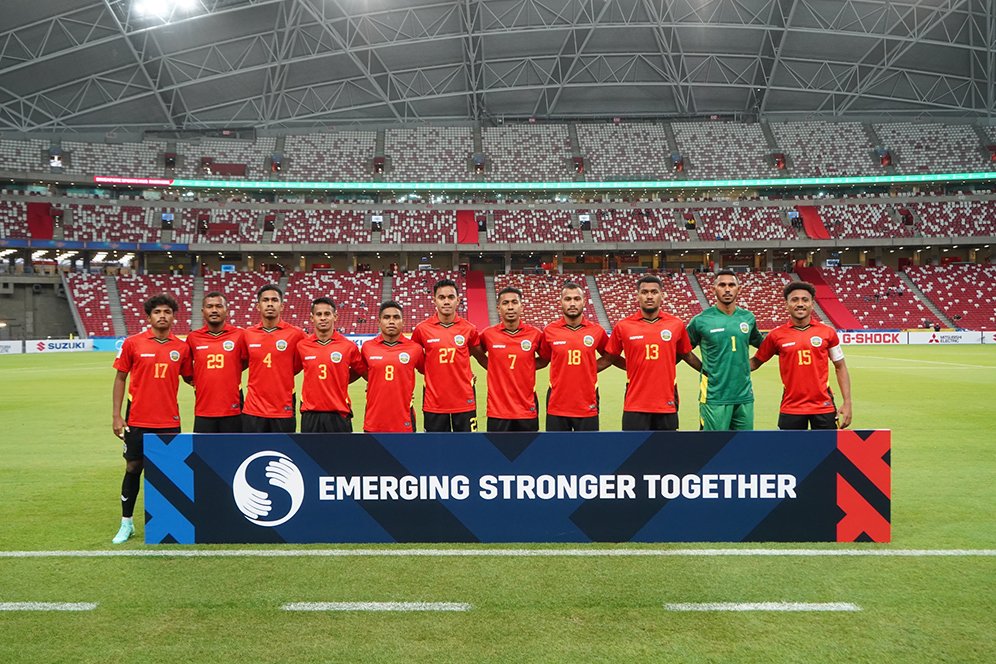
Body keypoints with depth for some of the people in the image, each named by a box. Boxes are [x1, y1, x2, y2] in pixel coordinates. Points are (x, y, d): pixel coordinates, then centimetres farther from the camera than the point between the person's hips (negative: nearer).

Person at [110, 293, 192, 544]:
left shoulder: (181, 348, 2)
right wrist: (116, 415, -2)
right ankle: (126, 523, 22)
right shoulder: (132, 343, -2)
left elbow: (190, 378, 13)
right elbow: (120, 379, 2)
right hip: (137, 420, -1)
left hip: (169, 421, 1)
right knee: (133, 468, 7)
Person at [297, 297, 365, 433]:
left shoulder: (348, 346, -3)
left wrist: (341, 383, 7)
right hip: (310, 415, 1)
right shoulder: (301, 346, 2)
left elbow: (361, 371, 12)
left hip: (339, 414, -1)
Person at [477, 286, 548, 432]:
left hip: (527, 409, 0)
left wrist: (527, 367, 2)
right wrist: (494, 368, 4)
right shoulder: (488, 334, -3)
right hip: (497, 410, 0)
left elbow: (545, 359, 15)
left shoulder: (535, 334, -3)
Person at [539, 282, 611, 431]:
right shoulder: (549, 331, -1)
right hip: (557, 406, 0)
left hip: (587, 406, 0)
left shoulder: (597, 331, -1)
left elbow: (609, 357, 15)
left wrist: (589, 369, 3)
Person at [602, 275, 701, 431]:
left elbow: (686, 355, 15)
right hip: (635, 406, -1)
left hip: (666, 405, 2)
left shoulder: (676, 324, 1)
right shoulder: (623, 326, -2)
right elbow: (611, 357, 11)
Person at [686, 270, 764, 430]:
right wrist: (708, 370, -1)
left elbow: (761, 345, 23)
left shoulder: (748, 318, 7)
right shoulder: (701, 320, -6)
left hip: (744, 396, 4)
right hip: (714, 397, -4)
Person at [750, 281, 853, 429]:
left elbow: (840, 368, 7)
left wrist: (847, 403, 1)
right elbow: (756, 361, 9)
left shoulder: (828, 332, 1)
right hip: (791, 408, 0)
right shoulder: (776, 335, 0)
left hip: (824, 406, 0)